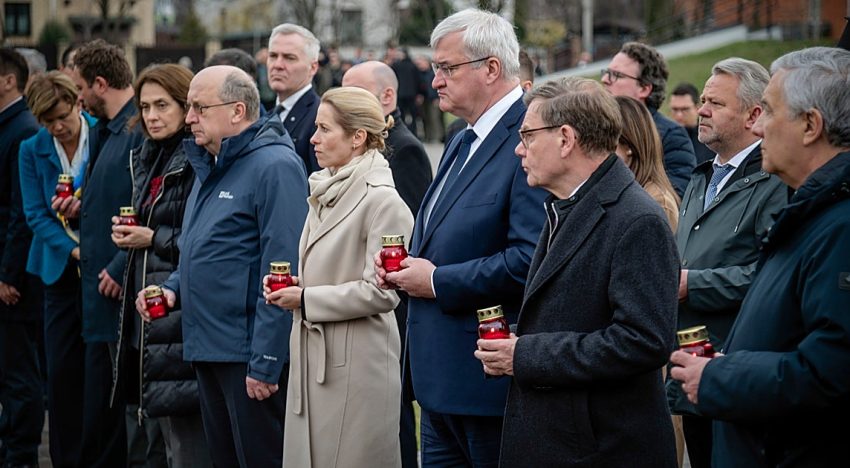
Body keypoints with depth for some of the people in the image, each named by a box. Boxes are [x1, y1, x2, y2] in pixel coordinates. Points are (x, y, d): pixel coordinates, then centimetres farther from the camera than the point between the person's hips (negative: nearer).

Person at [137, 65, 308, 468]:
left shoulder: (274, 166, -14)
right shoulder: (208, 166, 15)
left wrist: (265, 363, -21)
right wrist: (173, 287, 7)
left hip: (249, 356, -9)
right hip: (206, 347, 9)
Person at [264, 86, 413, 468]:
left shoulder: (381, 200, -13)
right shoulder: (326, 192, 14)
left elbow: (381, 293, -18)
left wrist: (306, 299, -13)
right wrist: (294, 284, 6)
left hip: (355, 363, -9)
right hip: (312, 357, 9)